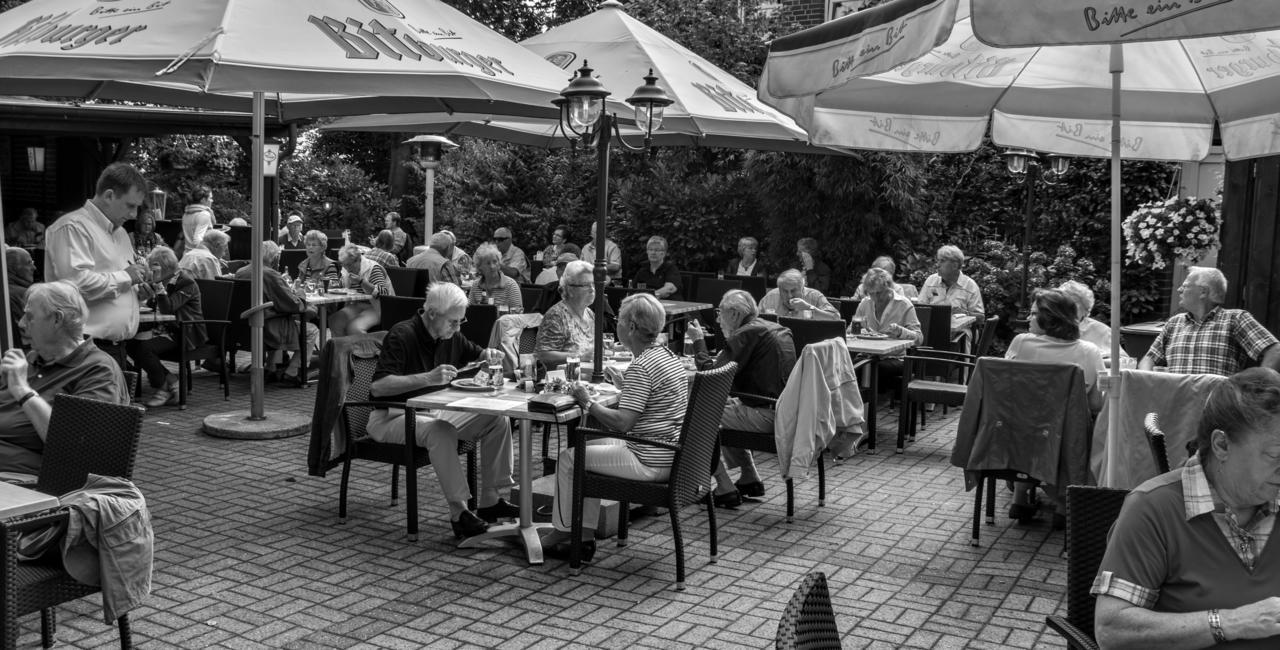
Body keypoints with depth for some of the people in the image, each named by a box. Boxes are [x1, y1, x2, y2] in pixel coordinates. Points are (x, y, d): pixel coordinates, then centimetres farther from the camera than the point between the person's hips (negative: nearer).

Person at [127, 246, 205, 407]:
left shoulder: (186, 282, -13)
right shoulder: (165, 281, 14)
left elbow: (167, 309, -22)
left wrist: (158, 283, -26)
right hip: (165, 330, 9)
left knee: (144, 347, -26)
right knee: (131, 344, -11)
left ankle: (162, 390, -6)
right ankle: (170, 381, -5)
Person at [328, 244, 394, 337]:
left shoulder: (373, 268, -13)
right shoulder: (347, 269, 10)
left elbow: (383, 293, -25)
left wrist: (361, 282, -31)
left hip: (375, 308, -7)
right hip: (356, 307, 7)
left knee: (354, 327, -32)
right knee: (334, 321, -18)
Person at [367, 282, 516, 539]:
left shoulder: (450, 336, 4)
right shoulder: (402, 335, -20)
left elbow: (476, 354, 22)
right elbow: (377, 387, -29)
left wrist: (490, 355, -4)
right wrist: (428, 377, -37)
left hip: (434, 411, 8)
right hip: (392, 417, -8)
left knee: (498, 420, -8)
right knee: (440, 431, -38)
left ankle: (490, 501, -4)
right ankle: (459, 513, -34)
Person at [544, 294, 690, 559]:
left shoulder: (640, 367, -21)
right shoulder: (668, 356, 9)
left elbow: (622, 422, -25)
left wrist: (588, 403, -13)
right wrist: (625, 387, 19)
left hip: (649, 462, -10)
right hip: (670, 454, 10)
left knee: (568, 458, 3)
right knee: (589, 447, 23)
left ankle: (561, 532, 20)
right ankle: (585, 537, 22)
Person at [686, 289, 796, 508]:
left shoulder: (746, 334, -12)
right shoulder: (777, 329, 17)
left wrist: (698, 340, -2)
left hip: (767, 415, -10)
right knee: (726, 404, 30)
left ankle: (725, 489, 0)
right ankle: (750, 479, 31)